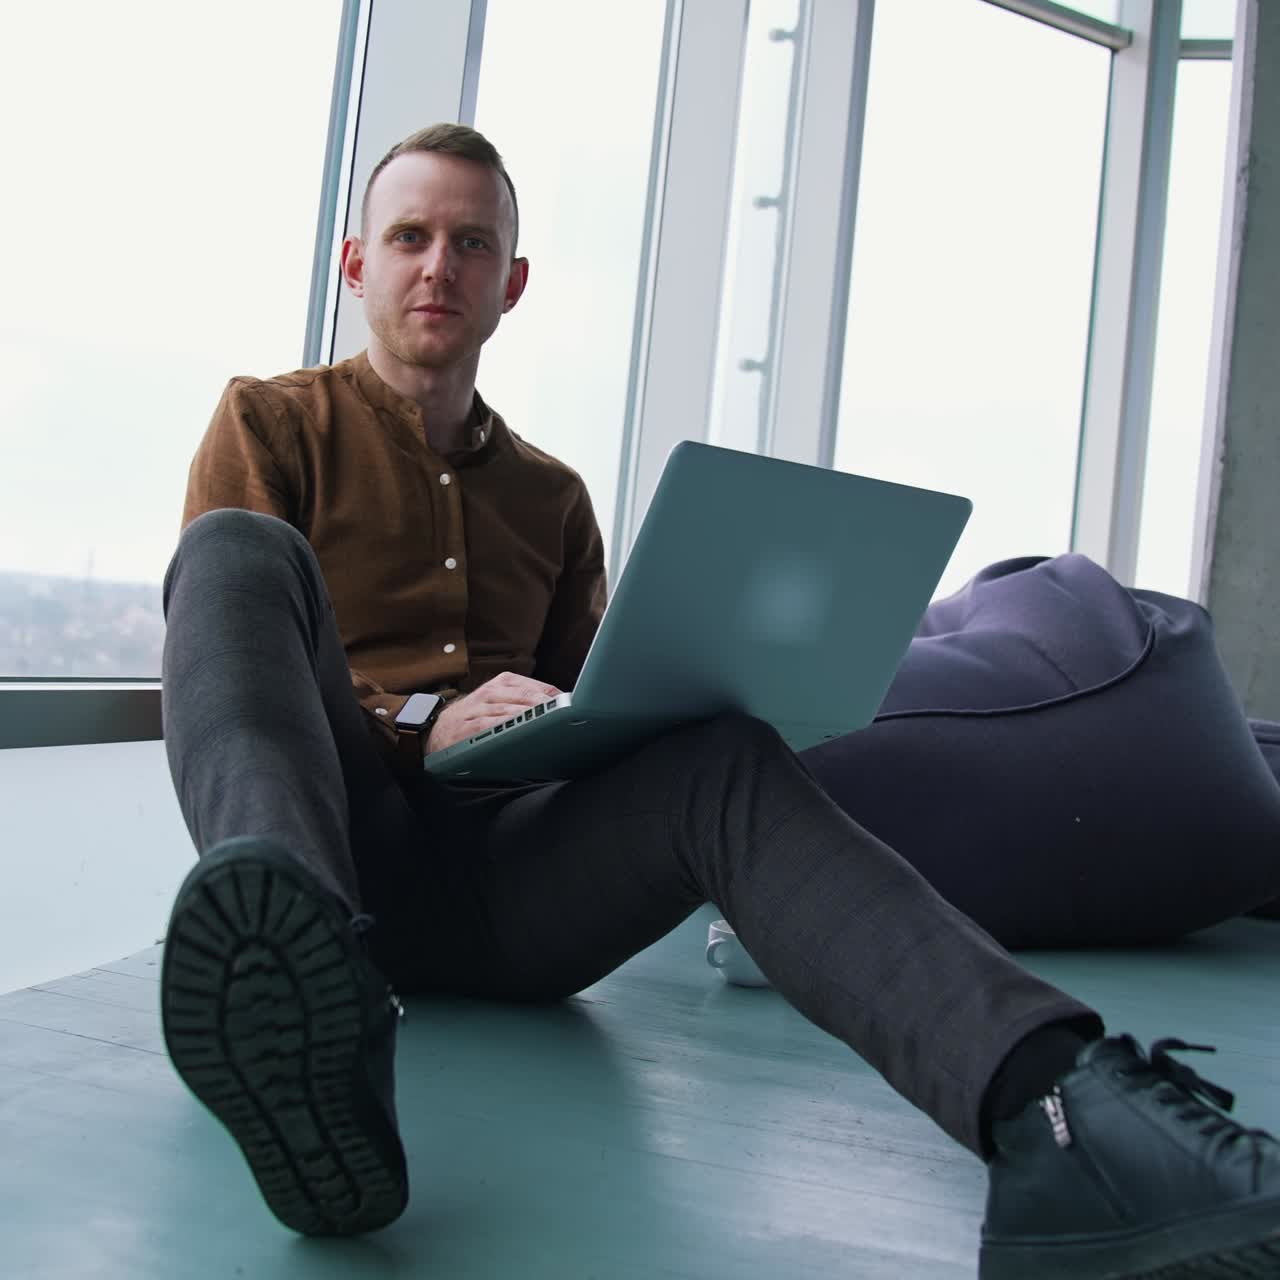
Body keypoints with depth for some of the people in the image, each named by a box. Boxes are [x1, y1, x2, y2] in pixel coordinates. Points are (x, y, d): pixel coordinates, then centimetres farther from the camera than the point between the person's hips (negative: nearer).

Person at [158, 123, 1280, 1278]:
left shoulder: (553, 497, 25)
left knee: (727, 760, -26)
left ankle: (1060, 1110, -51)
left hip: (500, 866, 3)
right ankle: (303, 1009, -57)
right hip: (333, 828, -2)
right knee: (240, 553, -27)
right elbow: (224, 662, 2)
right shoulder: (272, 424, 14)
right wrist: (420, 726, -16)